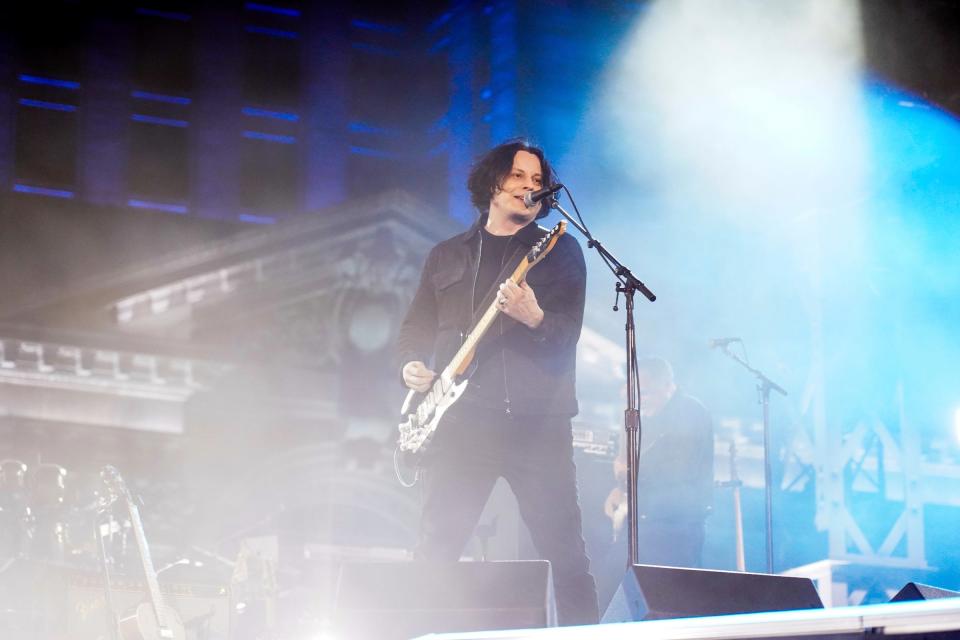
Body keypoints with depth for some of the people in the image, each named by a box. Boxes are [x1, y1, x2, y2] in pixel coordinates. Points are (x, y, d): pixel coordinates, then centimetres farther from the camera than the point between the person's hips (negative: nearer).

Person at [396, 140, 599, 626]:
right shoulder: (446, 256, 18)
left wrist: (535, 319, -24)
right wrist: (412, 364, -1)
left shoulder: (560, 250, 8)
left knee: (564, 550, -4)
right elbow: (416, 326, 19)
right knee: (435, 550, -1)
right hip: (461, 421, 2)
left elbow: (569, 332, -3)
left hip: (536, 421, -2)